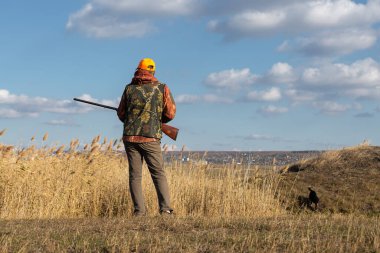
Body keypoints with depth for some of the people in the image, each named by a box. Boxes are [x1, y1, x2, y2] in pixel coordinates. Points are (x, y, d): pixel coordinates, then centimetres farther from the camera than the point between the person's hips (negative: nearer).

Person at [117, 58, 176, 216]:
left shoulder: (129, 88, 4)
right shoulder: (162, 88, 0)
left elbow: (121, 113, 12)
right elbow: (170, 114, 0)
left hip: (130, 137, 2)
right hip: (151, 138, -1)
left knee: (135, 175, 6)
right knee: (158, 174, 5)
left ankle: (139, 211, 1)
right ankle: (165, 209, -5)